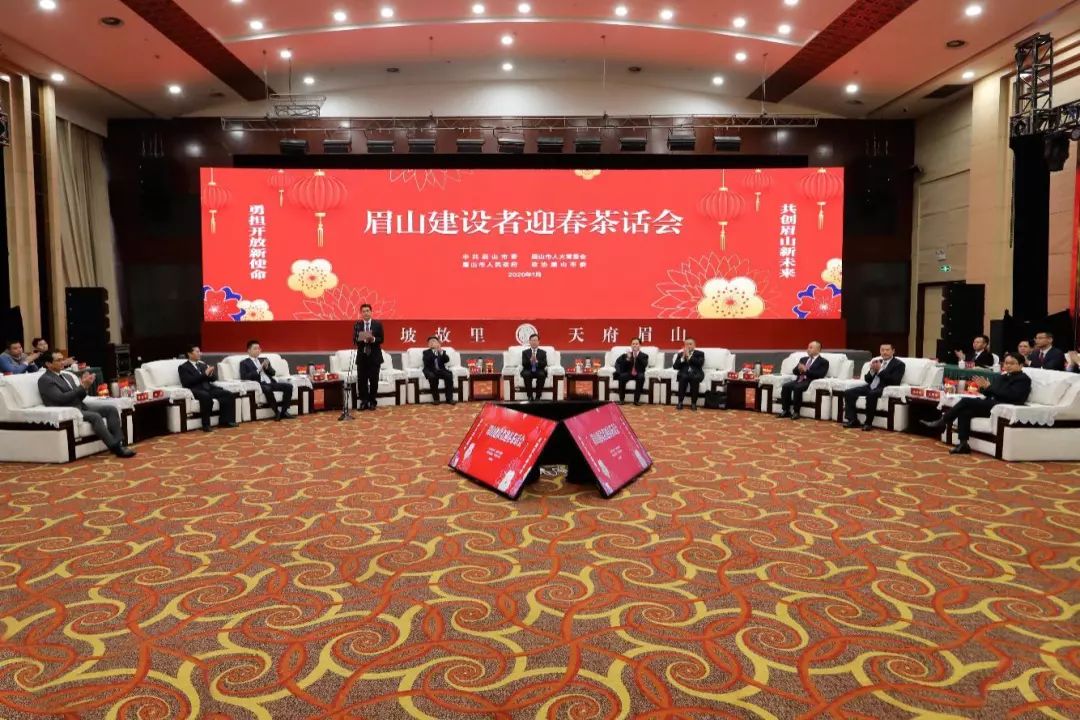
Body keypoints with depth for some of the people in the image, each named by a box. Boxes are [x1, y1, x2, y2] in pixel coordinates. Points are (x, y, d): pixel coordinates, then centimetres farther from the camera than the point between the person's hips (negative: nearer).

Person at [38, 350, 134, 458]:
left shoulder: (67, 376, 21)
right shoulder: (45, 380, -4)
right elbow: (61, 398, -16)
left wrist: (85, 386, -3)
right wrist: (82, 386, -16)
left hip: (80, 408, 8)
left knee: (112, 409, -11)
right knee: (95, 416, -32)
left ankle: (119, 443, -20)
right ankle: (115, 448, -31)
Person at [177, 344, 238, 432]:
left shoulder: (203, 364, 26)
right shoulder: (183, 367, 6)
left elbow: (212, 379, 22)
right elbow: (187, 382, -10)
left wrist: (210, 374, -3)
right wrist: (204, 374, -15)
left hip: (208, 388, 6)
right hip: (196, 390, -6)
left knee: (229, 395, -17)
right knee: (206, 396, -40)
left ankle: (225, 420, -11)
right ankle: (206, 425, -31)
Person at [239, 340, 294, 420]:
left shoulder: (263, 360, 26)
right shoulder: (244, 363, 10)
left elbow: (272, 373, 18)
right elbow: (244, 377, -5)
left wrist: (267, 367, -3)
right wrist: (258, 370, -10)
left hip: (270, 383, 6)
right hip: (259, 384, -6)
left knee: (288, 386, -18)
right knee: (268, 389, -39)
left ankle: (283, 411, -16)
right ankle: (277, 412, -28)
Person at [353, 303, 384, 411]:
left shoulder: (378, 324, 1)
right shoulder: (357, 324, 5)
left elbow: (381, 339, -2)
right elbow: (354, 339, -1)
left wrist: (373, 339, -22)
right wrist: (362, 339, -22)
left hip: (374, 356, -1)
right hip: (362, 356, 1)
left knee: (374, 380, 2)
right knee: (362, 380, 1)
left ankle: (372, 402, 12)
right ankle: (364, 402, 10)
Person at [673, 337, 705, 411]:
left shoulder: (700, 353, 12)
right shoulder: (680, 354, 17)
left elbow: (700, 363, -8)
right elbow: (675, 366, 5)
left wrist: (689, 356, -10)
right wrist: (683, 357, -6)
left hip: (696, 374, -1)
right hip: (684, 374, 1)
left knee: (695, 378, -36)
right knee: (683, 377, -34)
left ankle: (693, 403, -29)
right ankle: (680, 402, -30)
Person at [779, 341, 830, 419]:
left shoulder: (823, 362, 5)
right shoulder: (804, 359, 26)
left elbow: (820, 375, -11)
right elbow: (795, 371, 19)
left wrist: (806, 370, -18)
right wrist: (799, 369, -5)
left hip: (810, 382, -6)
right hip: (799, 380, 6)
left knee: (797, 387, -35)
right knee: (785, 386, -22)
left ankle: (796, 412, -26)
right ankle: (786, 411, -18)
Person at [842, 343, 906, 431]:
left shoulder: (899, 364, 3)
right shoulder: (877, 361, 21)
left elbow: (895, 381, -13)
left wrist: (880, 370, -13)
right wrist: (872, 370, -2)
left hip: (884, 389, -7)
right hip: (870, 387, 7)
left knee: (871, 394, -38)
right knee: (848, 393, -13)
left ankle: (868, 423, -27)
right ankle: (853, 420, -11)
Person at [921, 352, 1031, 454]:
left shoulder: (1023, 379, 0)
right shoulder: (1002, 377, 23)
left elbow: (1011, 396, -17)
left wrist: (989, 387, -17)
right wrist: (983, 387, -2)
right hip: (991, 404, 8)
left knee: (966, 401, -20)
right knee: (964, 412, -18)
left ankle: (941, 422, -10)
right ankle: (963, 444, -19)